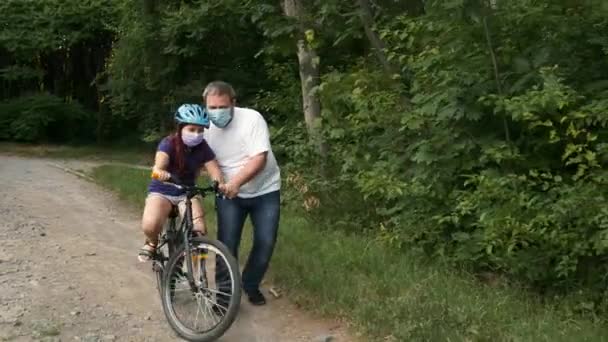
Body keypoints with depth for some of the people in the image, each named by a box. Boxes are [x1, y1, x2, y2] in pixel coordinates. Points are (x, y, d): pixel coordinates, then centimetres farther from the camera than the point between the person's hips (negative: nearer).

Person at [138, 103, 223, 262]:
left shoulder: (202, 147, -10)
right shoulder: (168, 143, -20)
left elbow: (215, 170, -17)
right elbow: (159, 163, -40)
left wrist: (220, 183, -40)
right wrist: (159, 172, -64)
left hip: (187, 193, 3)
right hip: (161, 191, -2)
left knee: (199, 230, -23)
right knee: (150, 225, -30)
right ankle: (152, 243, 7)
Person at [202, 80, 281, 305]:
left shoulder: (252, 119, -20)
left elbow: (259, 158, -29)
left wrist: (236, 181, -42)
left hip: (265, 191, -2)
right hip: (228, 194, 2)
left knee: (265, 243, -2)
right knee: (227, 244, -6)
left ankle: (251, 285, 22)